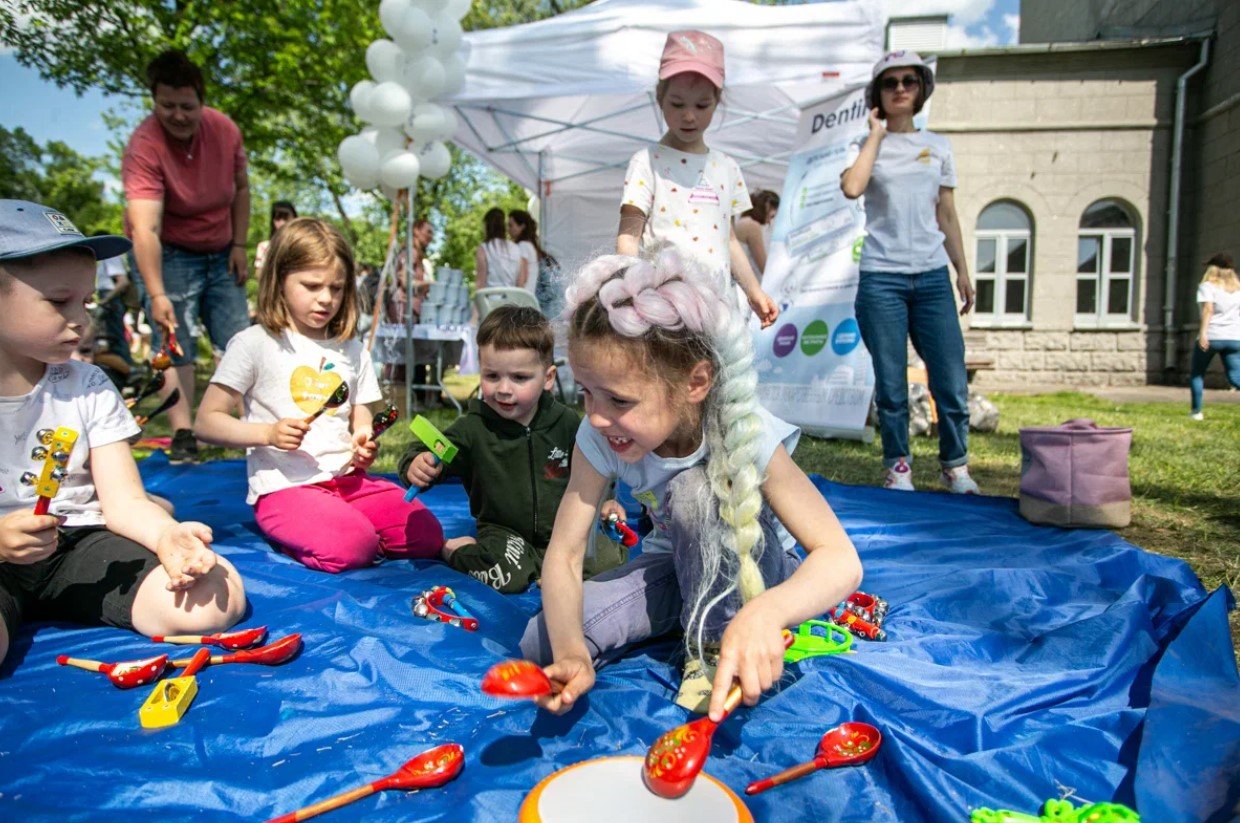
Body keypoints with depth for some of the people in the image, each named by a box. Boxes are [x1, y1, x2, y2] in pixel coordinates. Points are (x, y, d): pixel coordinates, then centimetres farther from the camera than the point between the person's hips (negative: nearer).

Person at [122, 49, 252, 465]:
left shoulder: (225, 129, -9)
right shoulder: (144, 146, -25)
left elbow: (241, 188, 8)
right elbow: (144, 228, -35)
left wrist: (239, 245, -1)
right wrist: (157, 295, -45)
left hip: (220, 253, 5)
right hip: (169, 255, -4)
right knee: (176, 344, -10)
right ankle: (182, 434, -7)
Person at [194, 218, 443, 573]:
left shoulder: (352, 350, 15)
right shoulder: (255, 344, 0)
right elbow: (207, 422, -1)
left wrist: (363, 447, -8)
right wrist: (269, 433, -18)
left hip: (347, 479, 5)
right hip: (284, 487, -5)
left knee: (427, 536, -13)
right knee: (350, 549, -30)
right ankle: (293, 539, 1)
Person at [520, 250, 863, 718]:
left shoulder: (749, 436, -31)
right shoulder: (599, 438, -21)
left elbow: (842, 561, -35)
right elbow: (564, 553, -20)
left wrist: (765, 613, -56)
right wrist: (570, 651, -39)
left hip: (758, 576, -3)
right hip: (677, 569, 4)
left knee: (696, 490, -35)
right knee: (542, 644, -15)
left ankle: (716, 650, -15)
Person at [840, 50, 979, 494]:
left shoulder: (938, 147, 15)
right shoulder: (866, 145, 4)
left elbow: (947, 216, 17)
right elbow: (851, 187, -19)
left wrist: (962, 271, 14)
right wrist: (877, 132, -7)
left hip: (932, 275, 3)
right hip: (882, 277, -3)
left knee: (952, 381, 1)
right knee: (891, 384, 2)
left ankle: (955, 466, 17)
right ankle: (898, 468, 16)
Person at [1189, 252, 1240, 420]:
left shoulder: (1208, 286, -1)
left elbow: (1208, 308, -15)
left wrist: (1203, 332, -22)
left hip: (1211, 337, -4)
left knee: (1197, 374, 12)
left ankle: (1196, 411, 10)